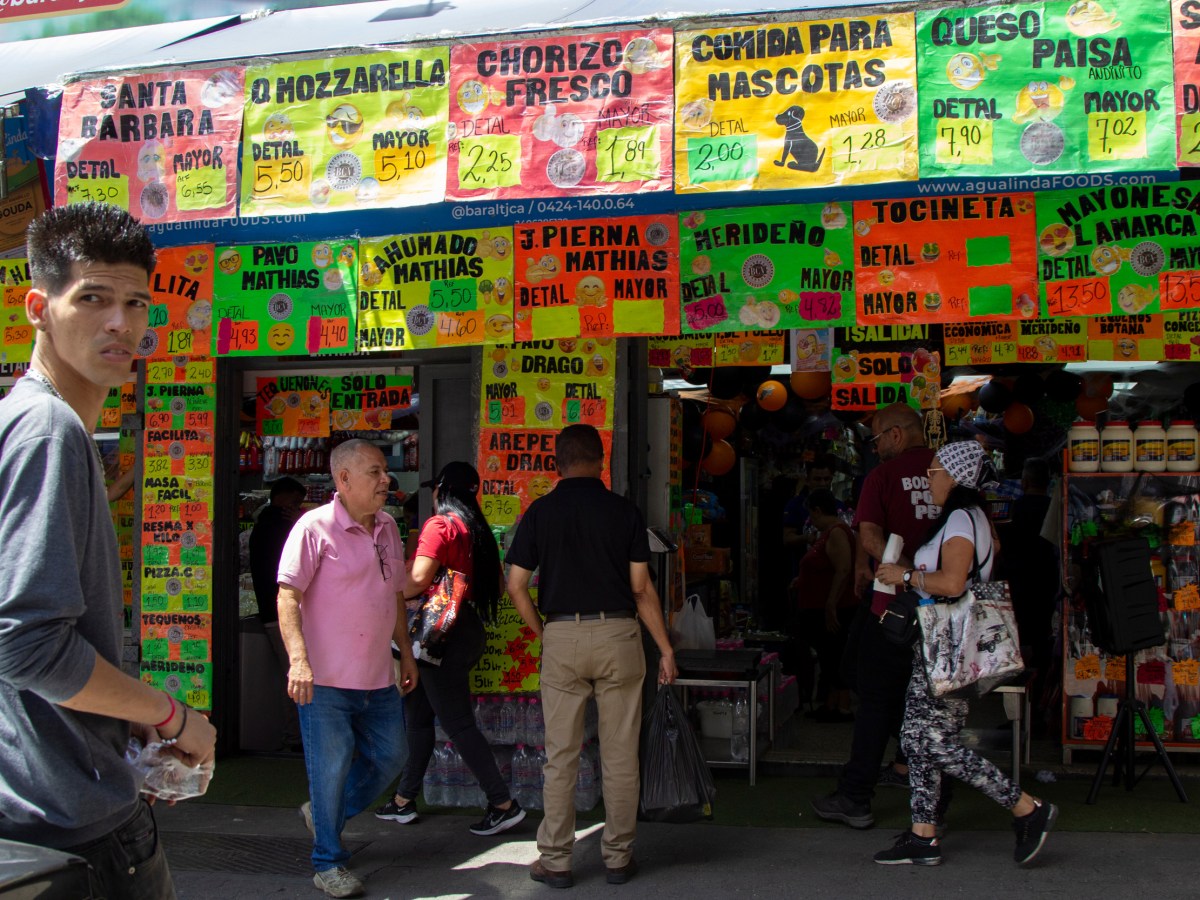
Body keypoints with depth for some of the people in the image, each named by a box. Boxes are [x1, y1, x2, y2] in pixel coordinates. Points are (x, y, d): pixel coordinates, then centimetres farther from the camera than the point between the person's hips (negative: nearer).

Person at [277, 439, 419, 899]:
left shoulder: (387, 527, 10)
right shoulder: (315, 527, -12)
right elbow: (287, 595, -17)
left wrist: (406, 653, 20)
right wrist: (298, 658, -27)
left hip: (377, 679, 7)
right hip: (325, 679, -7)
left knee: (391, 756, 14)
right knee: (330, 769, 2)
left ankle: (324, 813, 35)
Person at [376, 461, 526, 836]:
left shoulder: (440, 524, -12)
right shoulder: (477, 528, 12)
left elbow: (418, 580, -22)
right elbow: (498, 586, 15)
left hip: (444, 634, -9)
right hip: (469, 629, 9)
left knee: (457, 722, -5)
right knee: (418, 715, 17)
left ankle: (504, 804, -4)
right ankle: (404, 800, 25)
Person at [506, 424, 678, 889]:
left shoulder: (540, 512, 2)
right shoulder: (624, 511, 0)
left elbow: (516, 587, 0)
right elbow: (641, 589, -1)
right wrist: (665, 648, 6)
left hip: (561, 637, 0)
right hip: (617, 634, 0)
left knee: (560, 757, 7)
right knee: (620, 756, 8)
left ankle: (555, 860, 12)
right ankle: (618, 857, 15)